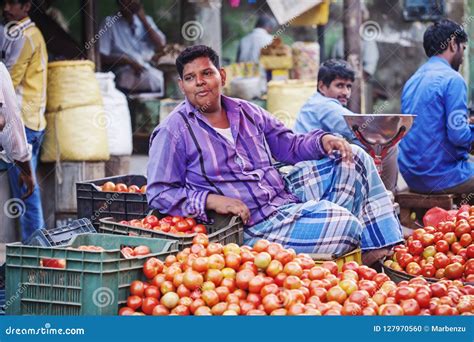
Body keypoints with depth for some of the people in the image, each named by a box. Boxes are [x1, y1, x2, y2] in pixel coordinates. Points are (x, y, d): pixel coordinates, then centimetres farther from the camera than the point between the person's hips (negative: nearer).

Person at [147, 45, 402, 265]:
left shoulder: (247, 113, 14)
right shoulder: (173, 132, -6)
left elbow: (289, 145, 20)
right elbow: (159, 193, -10)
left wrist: (322, 141, -2)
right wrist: (210, 200, -22)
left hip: (287, 197, 8)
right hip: (253, 226, -8)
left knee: (353, 158, 2)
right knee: (343, 222, -27)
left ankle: (382, 249, 1)